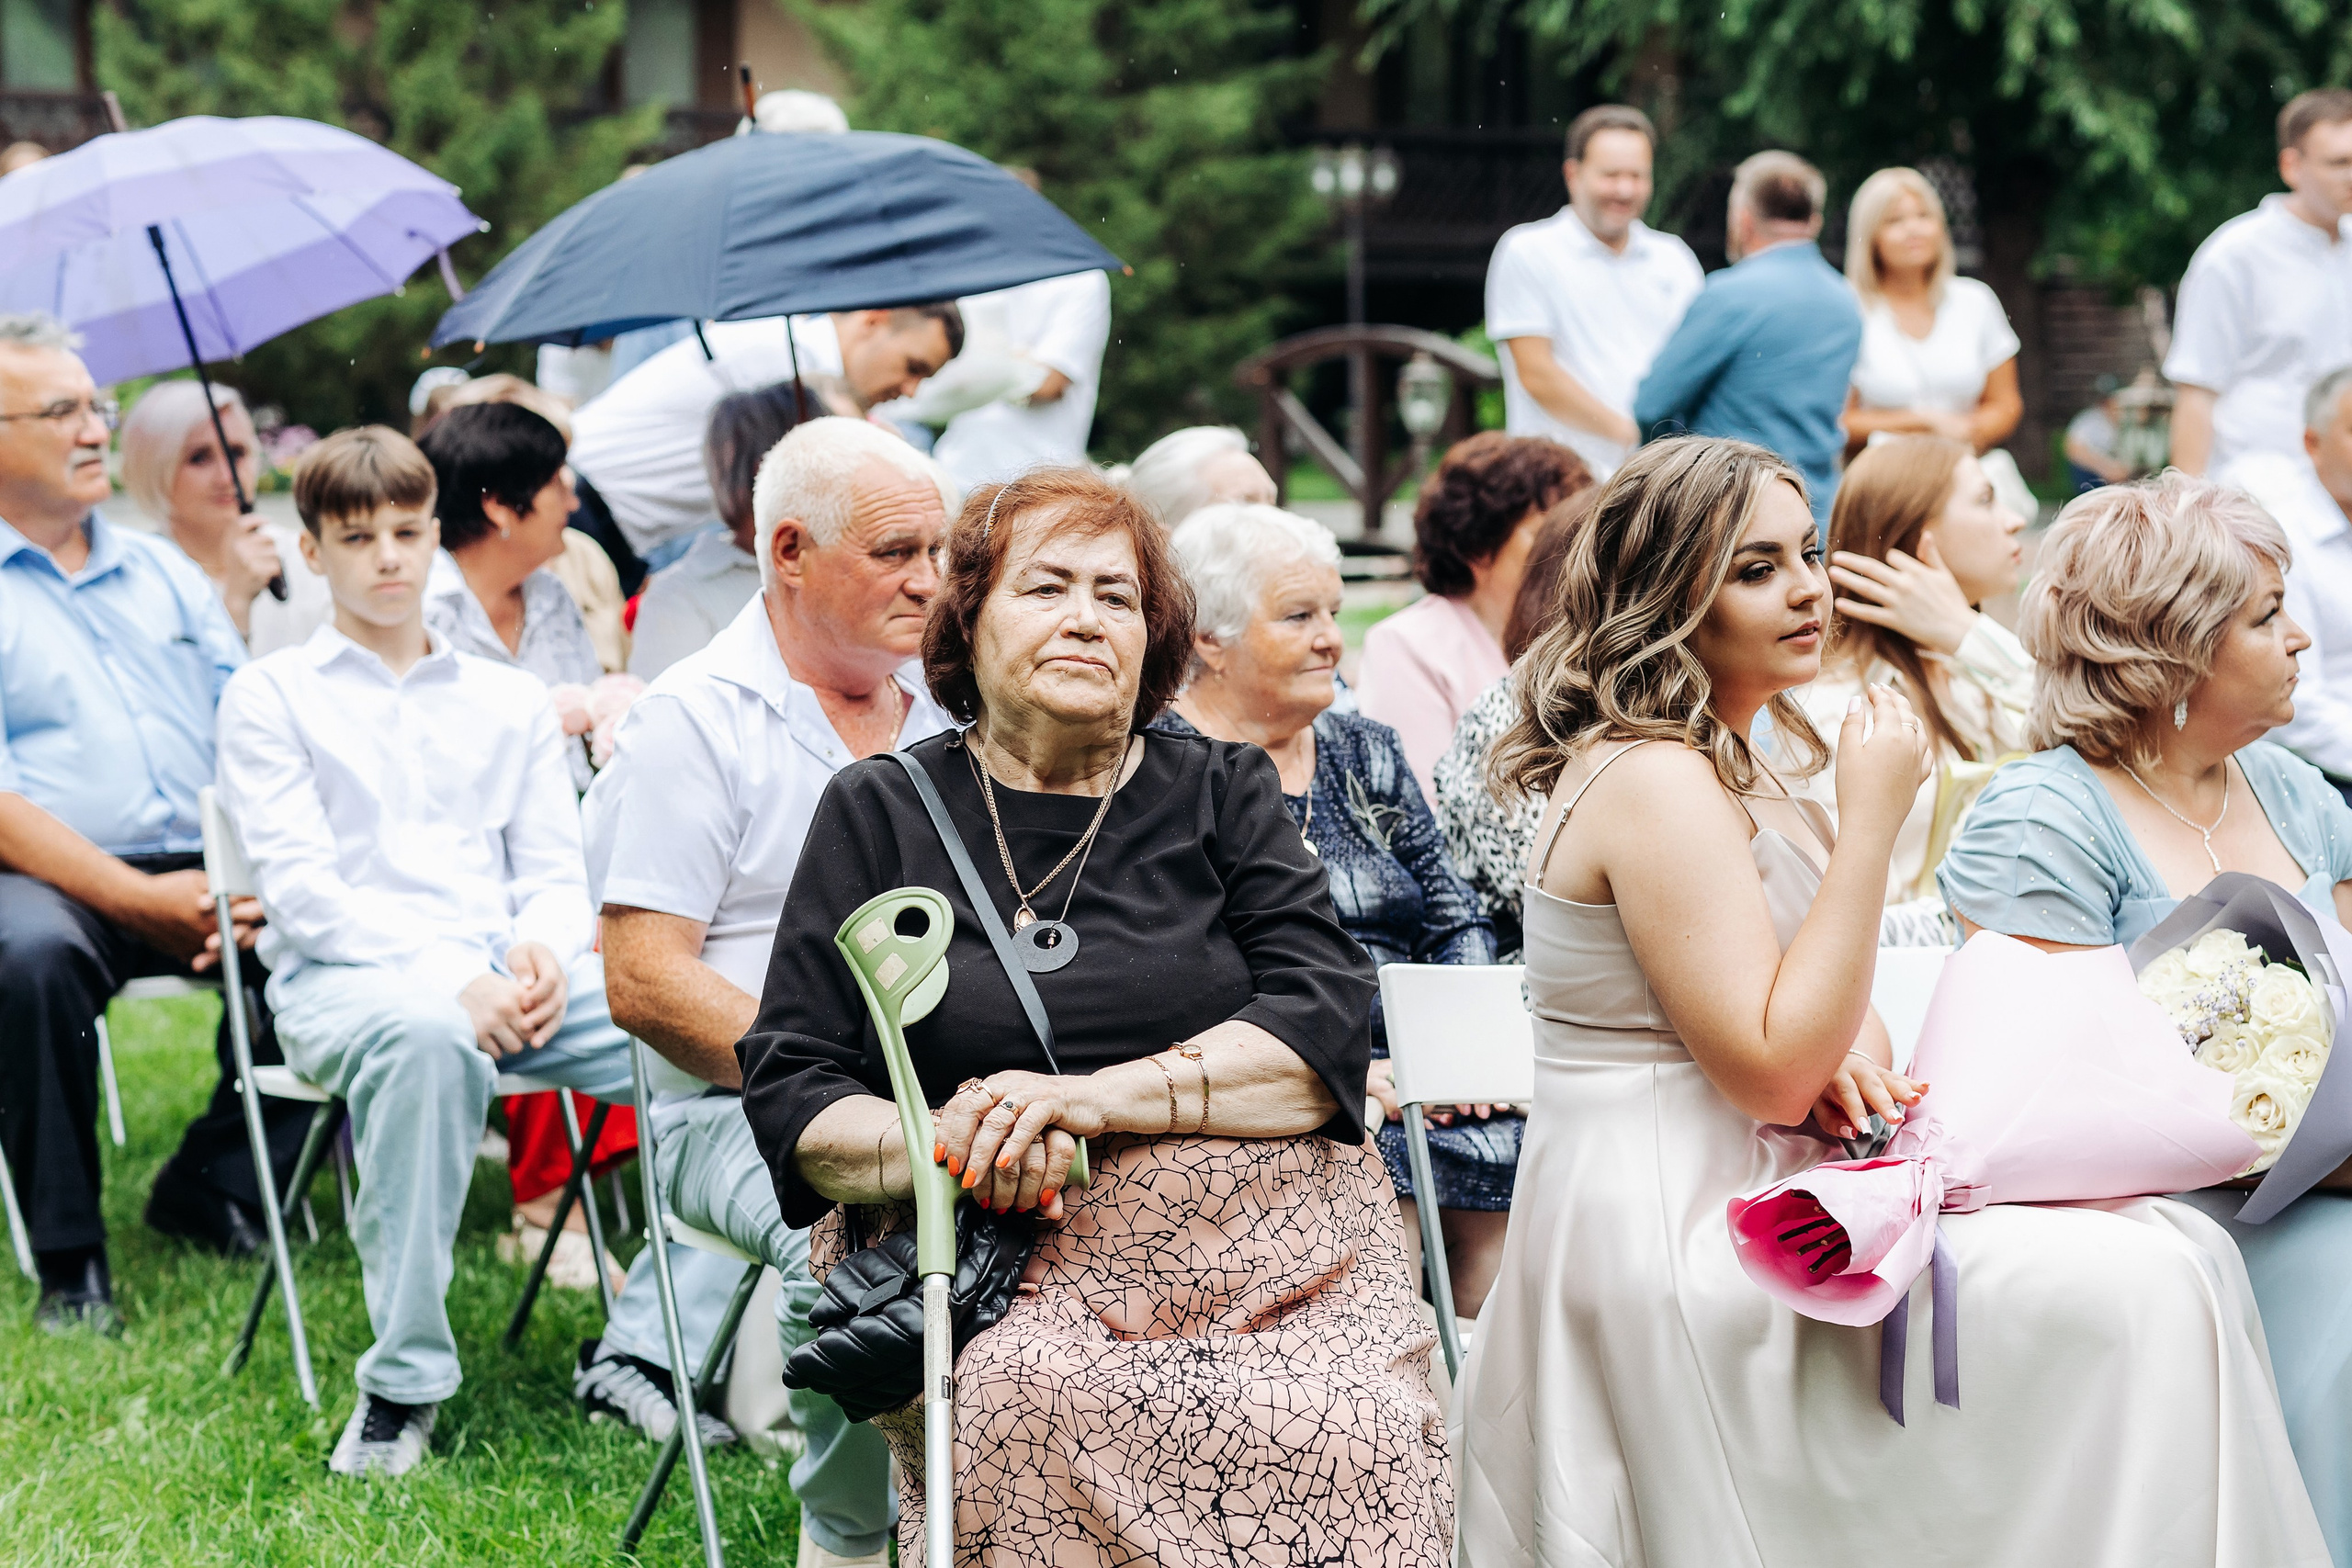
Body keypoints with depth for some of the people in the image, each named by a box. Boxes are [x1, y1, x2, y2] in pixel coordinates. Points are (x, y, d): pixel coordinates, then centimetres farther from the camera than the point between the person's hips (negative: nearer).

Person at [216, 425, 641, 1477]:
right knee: (427, 1038, -42)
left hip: (507, 971, 4)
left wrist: (542, 954, -9)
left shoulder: (509, 699, 24)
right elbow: (300, 887, -2)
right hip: (339, 977, -4)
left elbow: (557, 870, 17)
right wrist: (445, 975, -17)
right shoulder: (270, 696, 11)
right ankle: (401, 1383, -34)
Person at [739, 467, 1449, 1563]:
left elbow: (1327, 1027, 0)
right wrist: (944, 1145, -15)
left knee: (1340, 1434, -30)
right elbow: (789, 1092, 6)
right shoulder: (882, 813, 13)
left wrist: (1098, 1098, -14)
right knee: (1028, 1409, -34)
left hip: (1273, 1255, 1)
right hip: (1001, 1277, -1)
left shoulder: (1224, 795, 15)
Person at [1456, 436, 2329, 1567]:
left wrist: (1845, 1053, -1)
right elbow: (1775, 1076, -18)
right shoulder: (1655, 782, -15)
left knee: (2177, 1254, -4)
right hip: (1673, 1239, -9)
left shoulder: (1724, 765, 16)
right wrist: (1868, 824, -17)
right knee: (2139, 1300, -19)